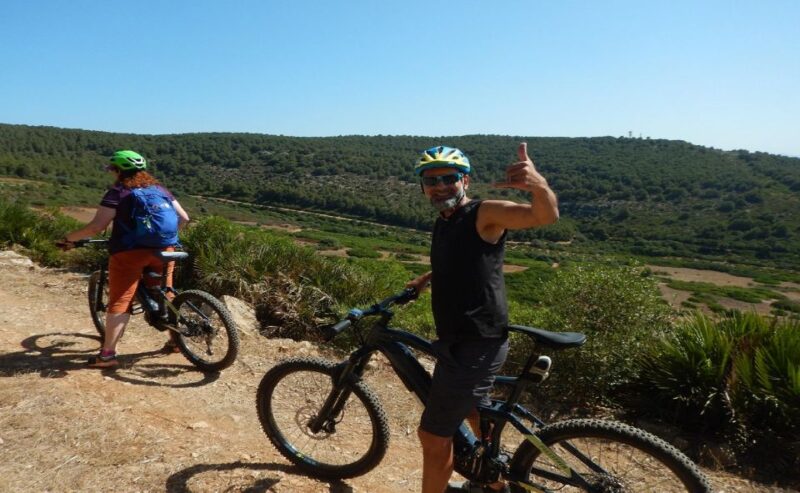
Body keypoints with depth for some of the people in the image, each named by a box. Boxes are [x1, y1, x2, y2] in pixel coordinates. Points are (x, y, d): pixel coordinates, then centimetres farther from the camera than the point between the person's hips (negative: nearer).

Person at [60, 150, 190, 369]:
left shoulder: (118, 192, -1)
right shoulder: (160, 189, 14)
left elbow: (97, 226, -10)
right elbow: (184, 218, 14)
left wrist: (70, 238, 3)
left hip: (129, 252, -5)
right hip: (164, 249, 5)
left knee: (120, 302, -1)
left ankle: (107, 354, -2)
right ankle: (175, 339, 27)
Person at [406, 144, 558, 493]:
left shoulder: (485, 214, -15)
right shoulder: (444, 222, 11)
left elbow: (546, 216, -32)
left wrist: (538, 184, -51)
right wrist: (425, 279, 25)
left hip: (476, 346, -10)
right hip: (461, 341, 10)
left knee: (433, 435, -1)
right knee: (474, 412, 28)